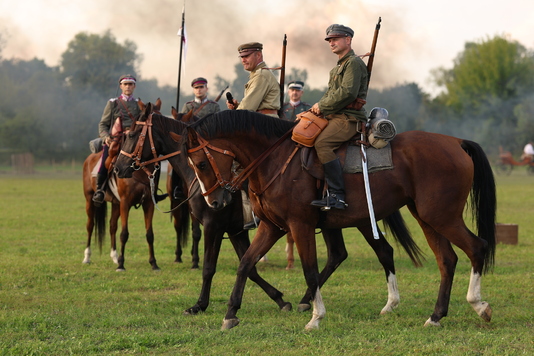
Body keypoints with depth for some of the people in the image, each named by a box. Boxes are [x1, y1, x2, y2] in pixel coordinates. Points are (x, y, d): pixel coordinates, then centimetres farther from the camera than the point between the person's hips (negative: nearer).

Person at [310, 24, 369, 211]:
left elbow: (347, 93, -20)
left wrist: (322, 106, -12)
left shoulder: (354, 63, -7)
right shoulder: (338, 67, 25)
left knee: (322, 143, -30)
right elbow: (330, 93, 27)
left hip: (349, 118, -11)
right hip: (335, 117, 11)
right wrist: (318, 107, 6)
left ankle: (337, 195, -34)